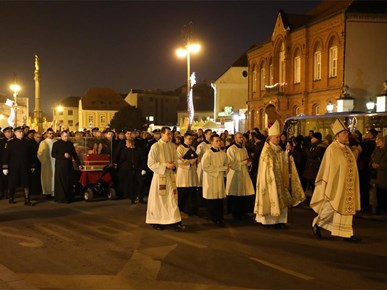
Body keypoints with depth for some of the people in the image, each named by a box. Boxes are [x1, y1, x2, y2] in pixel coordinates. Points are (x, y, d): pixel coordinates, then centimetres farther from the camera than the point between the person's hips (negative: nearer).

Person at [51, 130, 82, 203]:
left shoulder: (70, 144, 11)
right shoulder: (56, 144, -1)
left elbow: (74, 154, 13)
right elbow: (53, 154, -8)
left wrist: (79, 164, 8)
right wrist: (63, 155, -17)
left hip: (69, 165, 4)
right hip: (60, 166, -4)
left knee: (69, 182, 4)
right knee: (61, 183, -3)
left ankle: (69, 197, 10)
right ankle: (61, 198, 2)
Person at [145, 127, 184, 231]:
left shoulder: (173, 146, 6)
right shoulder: (155, 146, -10)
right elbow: (151, 164, -12)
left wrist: (174, 165, -8)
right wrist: (165, 165, -19)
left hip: (170, 176, 5)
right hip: (159, 176, -4)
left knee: (172, 199, 1)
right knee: (158, 199, 5)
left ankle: (175, 222, 3)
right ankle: (155, 222, 18)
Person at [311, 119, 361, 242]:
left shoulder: (346, 148, 9)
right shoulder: (332, 149, -13)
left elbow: (351, 166, 15)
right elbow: (329, 168, -14)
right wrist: (329, 187, -15)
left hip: (347, 185, 8)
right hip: (336, 185, -8)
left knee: (346, 208, 9)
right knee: (331, 208, -3)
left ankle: (346, 233, 15)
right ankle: (317, 223, 18)